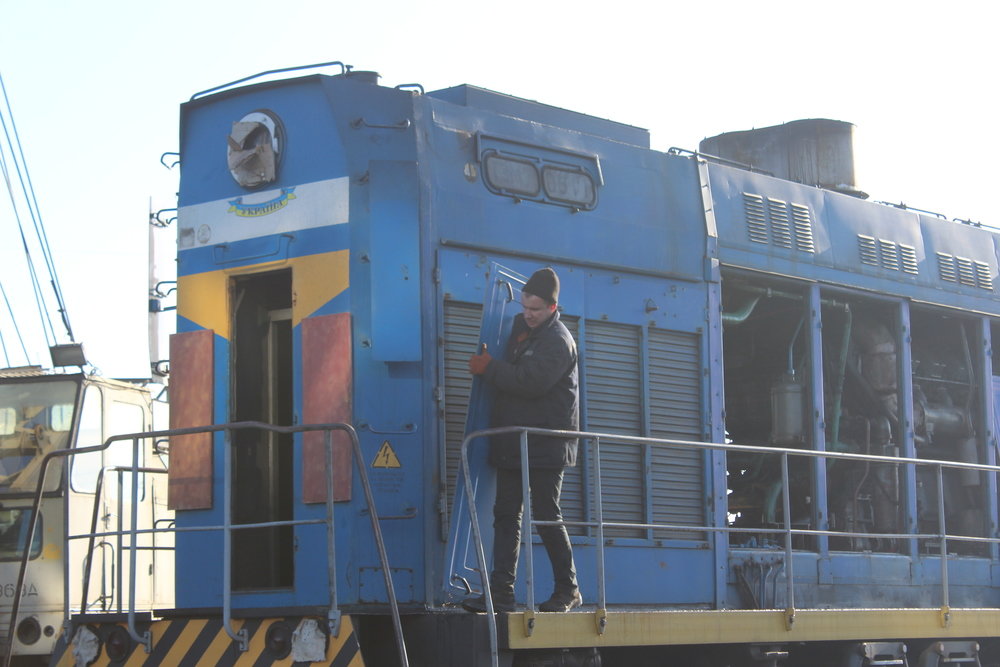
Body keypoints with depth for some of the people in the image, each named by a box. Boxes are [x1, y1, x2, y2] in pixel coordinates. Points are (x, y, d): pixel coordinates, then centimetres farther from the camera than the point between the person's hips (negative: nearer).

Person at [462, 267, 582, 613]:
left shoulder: (558, 341, -10)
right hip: (511, 441, 8)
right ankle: (501, 592, 1)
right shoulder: (520, 326, 15)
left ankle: (568, 590, 8)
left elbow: (530, 381, -22)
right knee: (506, 513, 2)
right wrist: (487, 362, 12)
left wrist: (488, 368, -13)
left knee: (546, 515, -4)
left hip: (546, 444, -8)